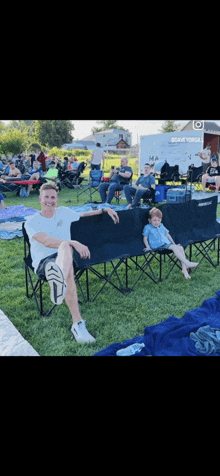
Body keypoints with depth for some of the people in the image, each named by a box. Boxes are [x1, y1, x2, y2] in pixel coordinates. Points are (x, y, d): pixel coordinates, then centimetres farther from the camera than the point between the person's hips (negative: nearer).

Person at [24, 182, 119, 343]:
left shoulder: (63, 212, 12)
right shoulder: (31, 222, -3)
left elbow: (83, 215, 30)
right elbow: (47, 241, -21)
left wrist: (104, 210, 16)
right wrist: (74, 243, -36)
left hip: (65, 257, 4)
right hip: (43, 262, -4)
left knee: (65, 246, -36)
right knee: (67, 262, -40)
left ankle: (59, 277, -70)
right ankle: (78, 323, -53)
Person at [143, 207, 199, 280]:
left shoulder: (161, 226, 23)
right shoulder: (147, 227, 6)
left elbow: (167, 235, 29)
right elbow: (145, 238, 5)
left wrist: (173, 243, 21)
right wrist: (148, 247, -8)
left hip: (167, 243, 7)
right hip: (158, 245, -7)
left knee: (180, 248, -15)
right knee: (174, 248, -29)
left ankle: (184, 269, -16)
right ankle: (187, 263, -34)